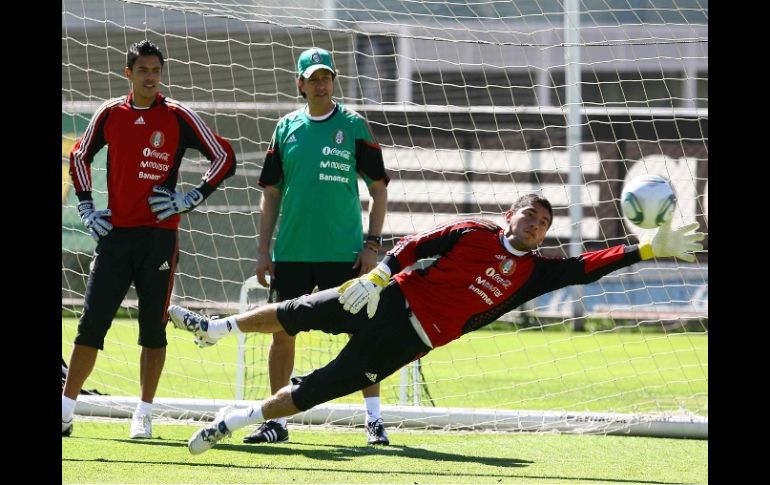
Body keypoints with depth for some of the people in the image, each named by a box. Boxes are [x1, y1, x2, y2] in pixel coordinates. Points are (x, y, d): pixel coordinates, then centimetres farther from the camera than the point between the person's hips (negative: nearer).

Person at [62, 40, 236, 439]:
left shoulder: (178, 117, -2)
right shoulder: (110, 114, 6)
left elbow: (224, 156, 2)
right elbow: (79, 156, 21)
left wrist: (192, 198, -5)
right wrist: (86, 208, 11)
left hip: (159, 236, -2)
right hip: (114, 232, 2)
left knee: (152, 327, 2)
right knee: (91, 323, -2)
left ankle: (144, 413, 11)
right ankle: (66, 409, 0)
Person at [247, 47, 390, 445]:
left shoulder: (354, 126, 1)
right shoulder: (286, 128, 9)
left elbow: (378, 188, 2)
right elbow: (271, 193, 12)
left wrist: (372, 243, -7)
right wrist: (263, 251, 6)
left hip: (343, 253, -3)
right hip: (291, 253, 3)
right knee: (281, 333, 3)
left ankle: (374, 419, 3)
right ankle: (277, 421, 12)